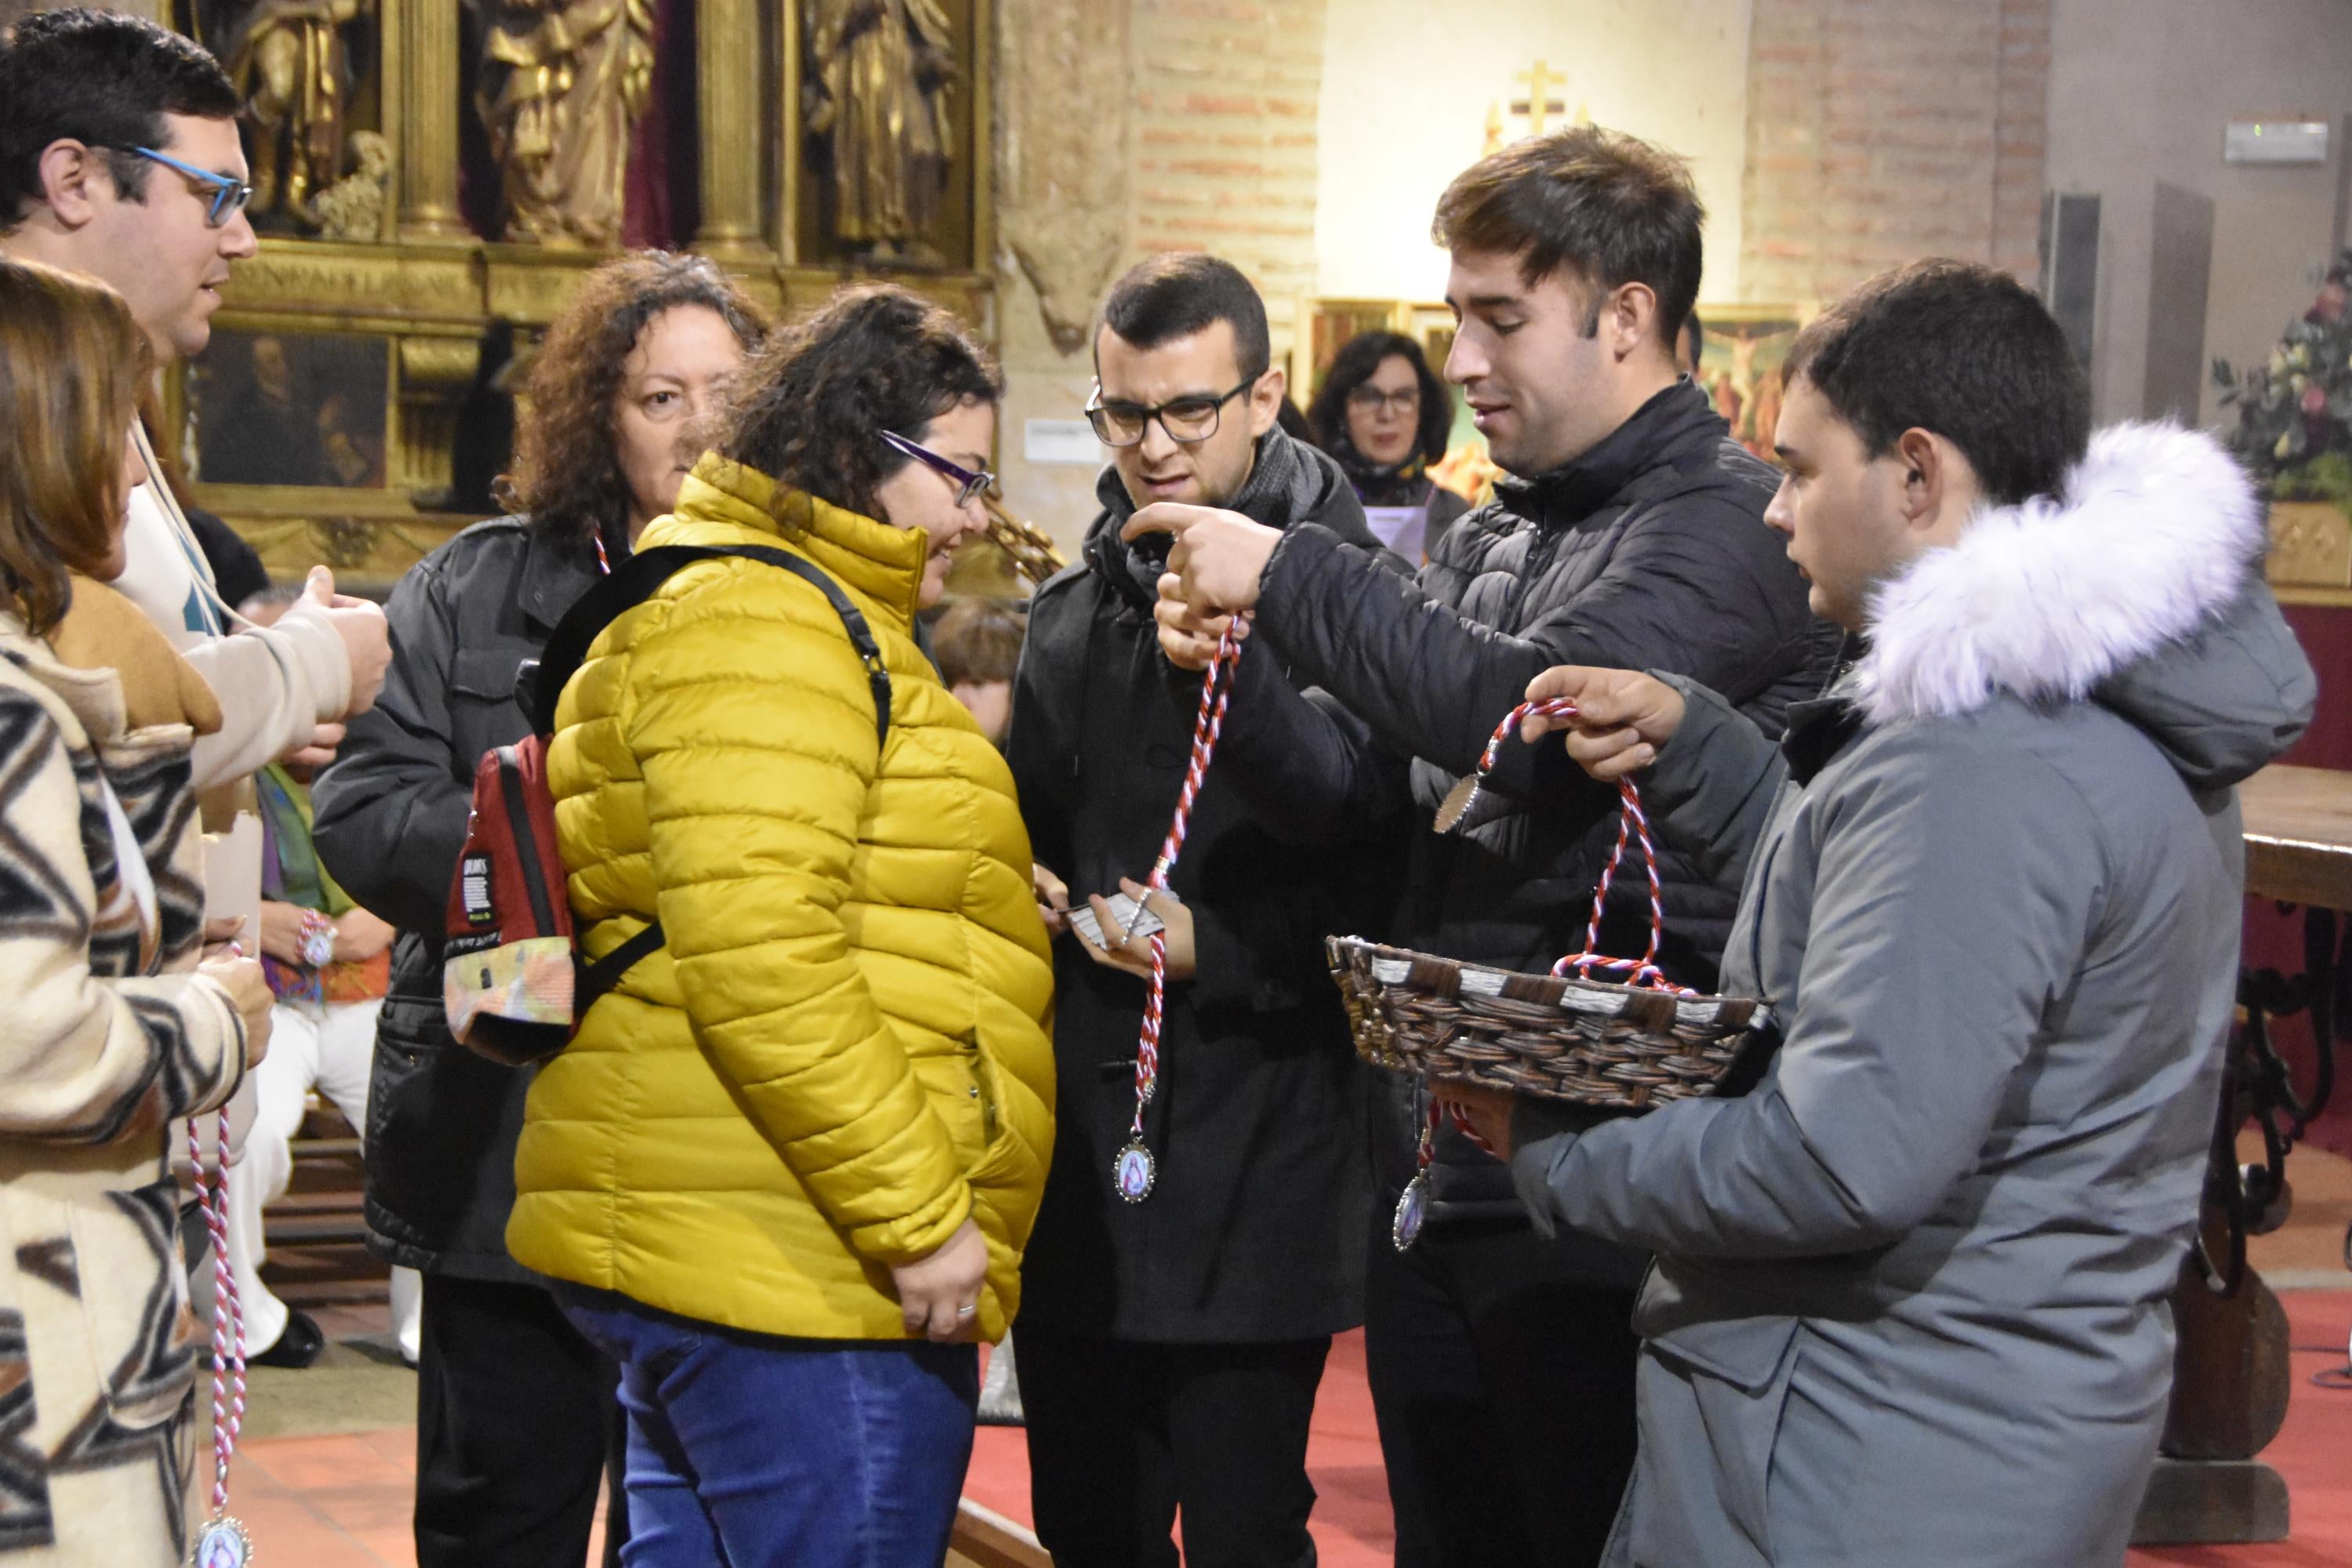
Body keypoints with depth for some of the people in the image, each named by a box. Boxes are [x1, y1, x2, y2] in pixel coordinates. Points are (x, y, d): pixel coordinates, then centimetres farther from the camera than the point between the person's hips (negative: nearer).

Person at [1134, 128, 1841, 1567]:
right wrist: (1227, 668, -6)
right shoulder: (1489, 539, 14)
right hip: (1437, 1164, 8)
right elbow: (1347, 780, 14)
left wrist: (1288, 573, -19)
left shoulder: (1729, 526, -12)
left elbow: (1535, 709, -28)